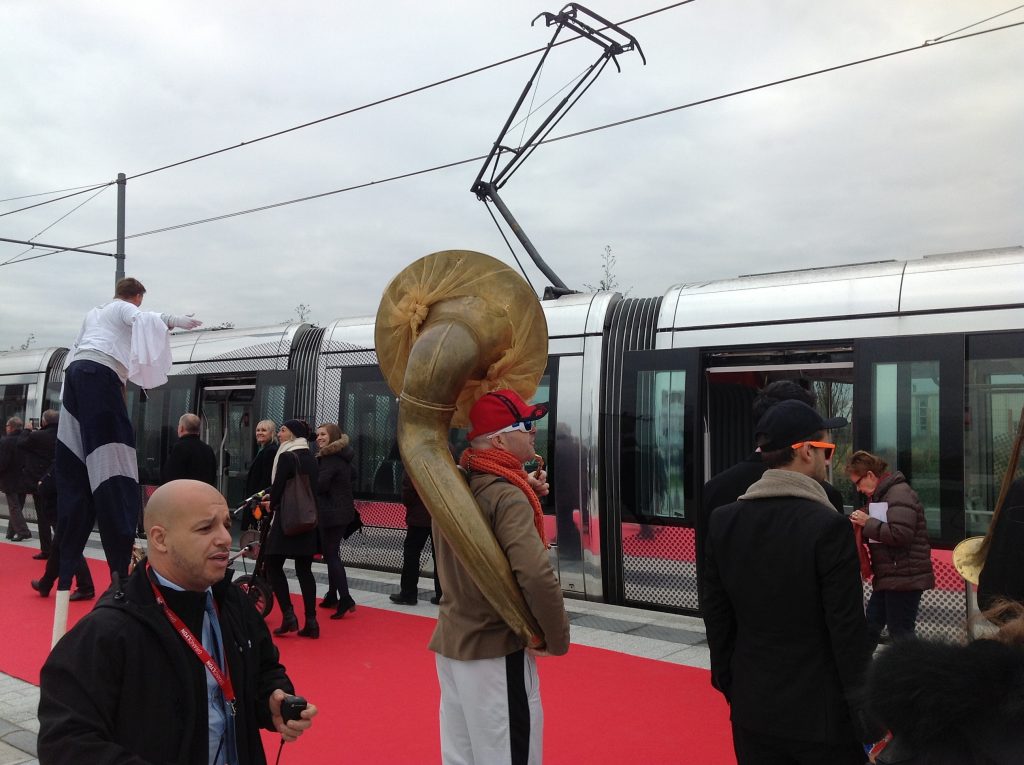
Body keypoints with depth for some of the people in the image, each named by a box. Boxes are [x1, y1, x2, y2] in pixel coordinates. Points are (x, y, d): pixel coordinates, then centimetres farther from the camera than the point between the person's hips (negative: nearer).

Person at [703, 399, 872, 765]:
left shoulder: (723, 520, -3)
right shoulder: (829, 526, -18)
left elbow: (715, 614, 3)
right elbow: (848, 629, -16)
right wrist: (863, 712, -6)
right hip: (821, 713, -4)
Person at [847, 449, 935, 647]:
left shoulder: (899, 493, -14)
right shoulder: (881, 494, 16)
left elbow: (901, 534, -26)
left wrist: (867, 522, -17)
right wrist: (863, 524, 5)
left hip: (904, 578, -10)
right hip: (888, 578, 10)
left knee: (900, 635, -2)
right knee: (870, 629, 13)